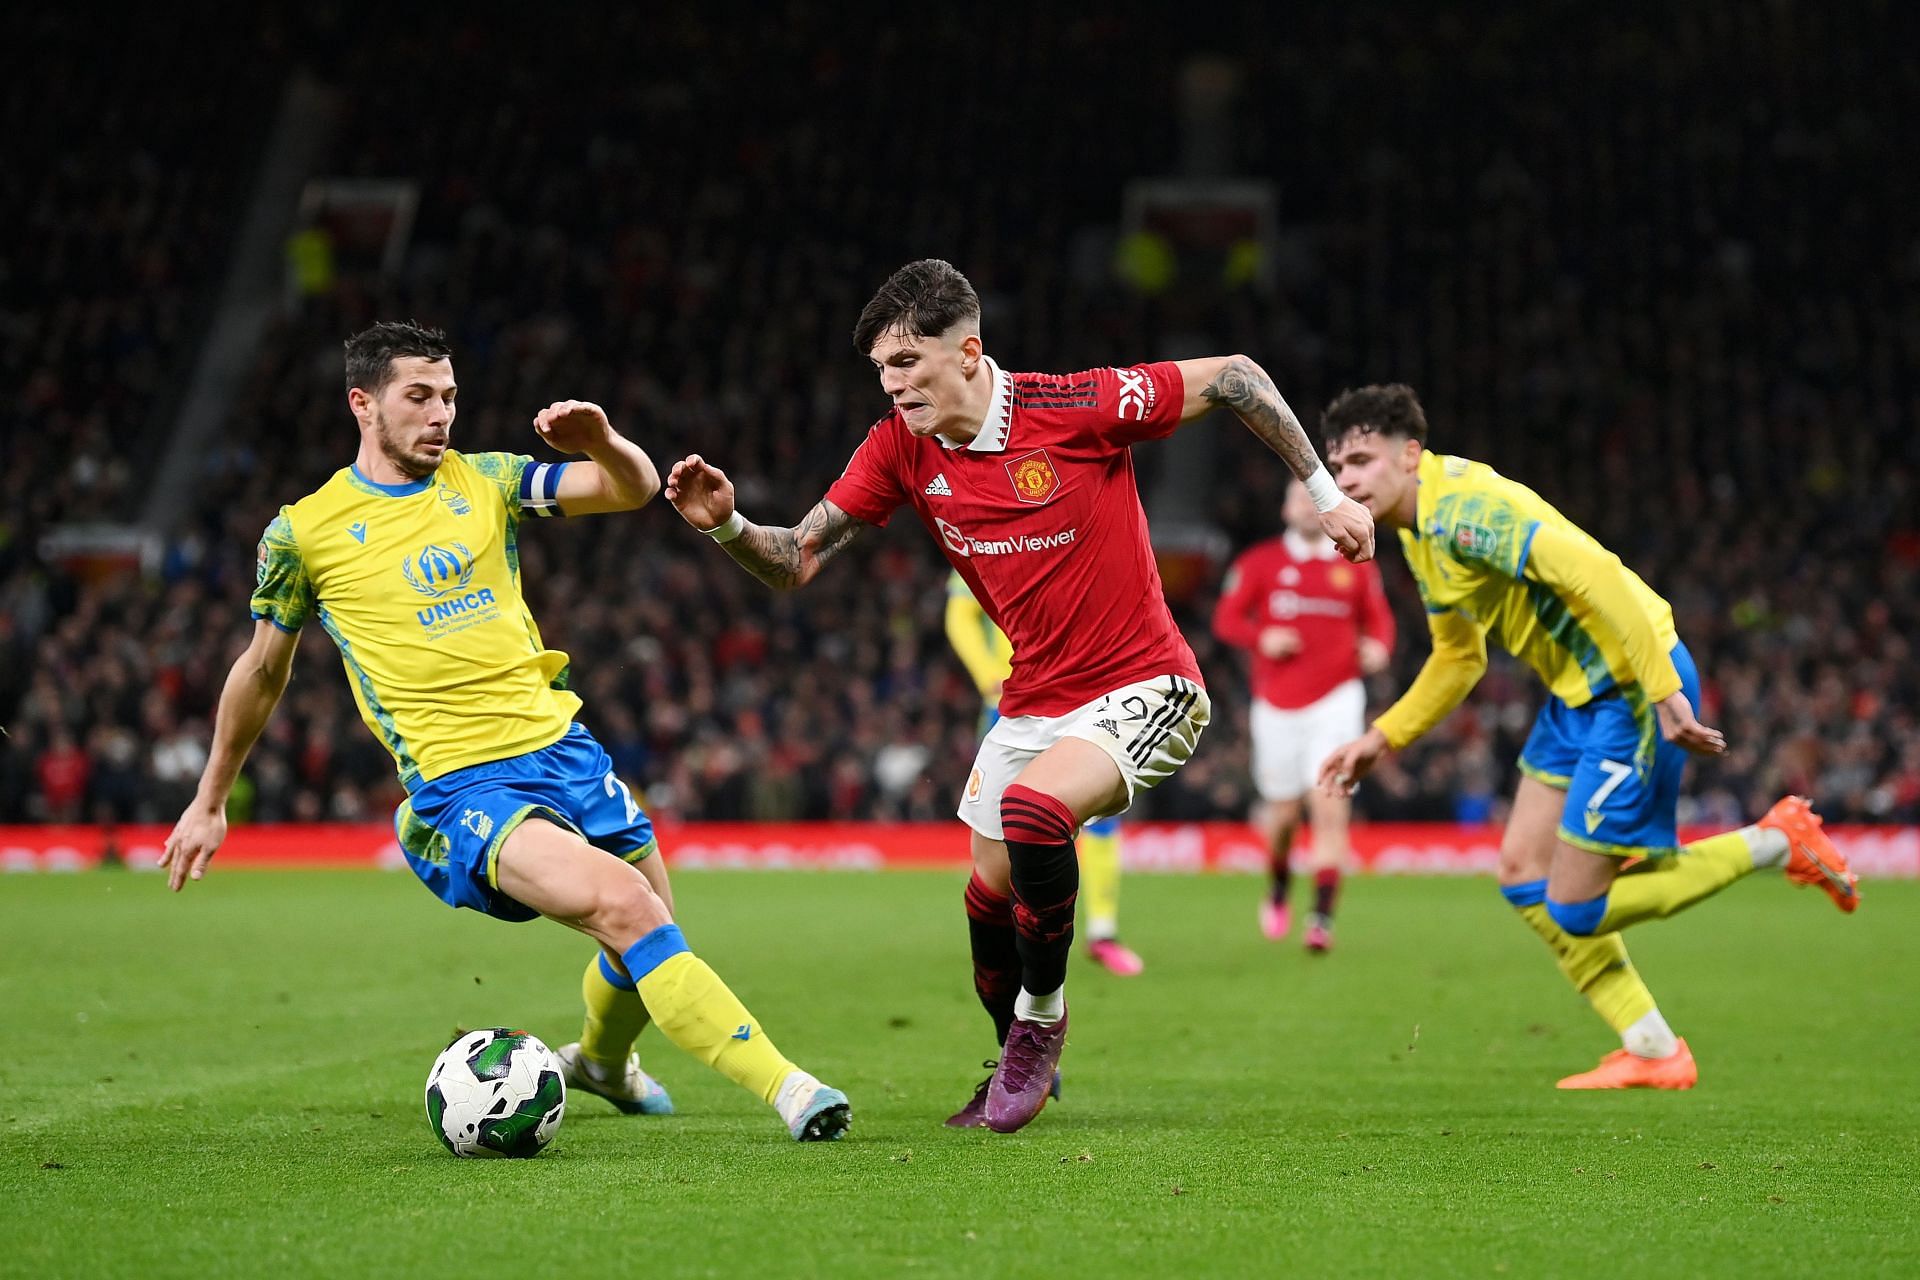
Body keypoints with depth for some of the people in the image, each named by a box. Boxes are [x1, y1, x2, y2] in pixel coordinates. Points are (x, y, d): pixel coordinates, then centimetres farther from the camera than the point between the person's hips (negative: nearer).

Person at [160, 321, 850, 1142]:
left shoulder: (485, 482, 11)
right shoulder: (305, 533, 2)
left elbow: (636, 489, 8)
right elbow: (263, 669, 14)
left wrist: (603, 444, -16)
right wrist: (210, 801, 20)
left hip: (562, 748, 6)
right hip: (460, 788, -6)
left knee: (651, 948, 14)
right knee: (623, 908, -27)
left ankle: (600, 1060, 47)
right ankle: (781, 1084, -29)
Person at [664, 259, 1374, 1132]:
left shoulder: (1074, 408, -20)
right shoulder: (900, 449, -4)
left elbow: (1233, 377, -11)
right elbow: (797, 561, -3)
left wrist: (1324, 491, -9)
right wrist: (726, 526, -24)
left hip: (1143, 689, -6)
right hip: (1032, 700, 7)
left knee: (1031, 809, -31)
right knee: (990, 894, 8)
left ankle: (1043, 1014, -7)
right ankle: (1021, 1064, 36)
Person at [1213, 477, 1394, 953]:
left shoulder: (1356, 567, 6)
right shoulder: (1259, 562, 3)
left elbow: (1378, 618, 13)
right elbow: (1226, 618, 4)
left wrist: (1378, 646, -9)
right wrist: (1261, 637, -15)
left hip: (1335, 701, -1)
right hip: (1277, 704, 1)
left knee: (1330, 806, -14)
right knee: (1283, 812, 9)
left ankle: (1323, 916, -15)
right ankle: (1279, 885, 40)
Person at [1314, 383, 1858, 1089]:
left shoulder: (1466, 509, -22)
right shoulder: (1421, 532, 10)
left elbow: (1594, 570, -32)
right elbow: (1458, 657, 24)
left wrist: (1664, 690, -34)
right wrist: (1381, 739, 18)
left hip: (1634, 687, -10)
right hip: (1576, 693, 10)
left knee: (1574, 911, -6)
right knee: (1524, 875, 10)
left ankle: (1775, 843, 7)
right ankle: (1653, 1054, 18)